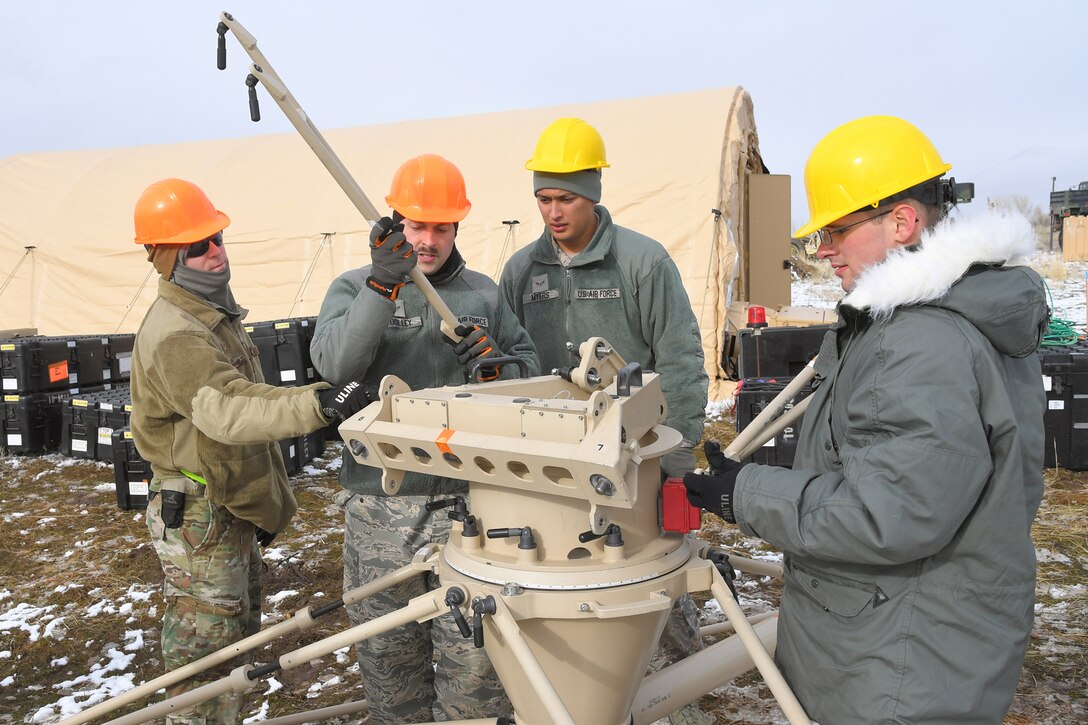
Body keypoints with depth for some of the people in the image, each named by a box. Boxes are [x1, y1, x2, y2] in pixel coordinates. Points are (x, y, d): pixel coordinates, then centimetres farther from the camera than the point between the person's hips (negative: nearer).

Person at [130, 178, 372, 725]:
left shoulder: (212, 312, 11)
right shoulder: (173, 334, -23)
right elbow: (226, 411, -40)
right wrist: (317, 404, -54)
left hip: (231, 507, 10)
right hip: (197, 515, -10)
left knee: (238, 636, 22)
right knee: (206, 654, 1)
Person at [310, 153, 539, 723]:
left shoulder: (483, 292, 11)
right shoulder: (354, 287, 4)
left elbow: (532, 367, 11)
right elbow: (334, 364, -15)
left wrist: (497, 364, -10)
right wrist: (382, 286, -26)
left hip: (466, 496, 1)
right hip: (379, 503, 0)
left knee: (474, 650, 1)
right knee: (386, 646, 14)